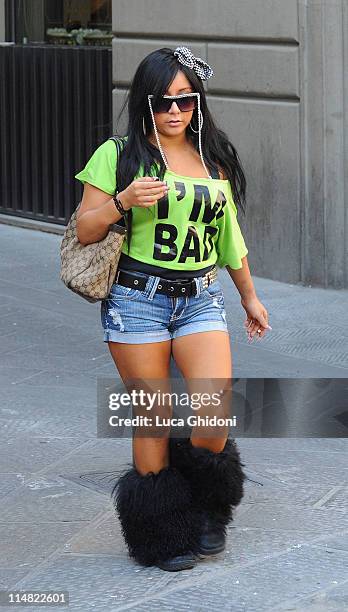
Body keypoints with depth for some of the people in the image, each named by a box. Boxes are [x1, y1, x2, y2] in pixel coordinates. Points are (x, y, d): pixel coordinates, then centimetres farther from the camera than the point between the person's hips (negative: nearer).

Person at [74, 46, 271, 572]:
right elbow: (85, 232, -2)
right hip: (136, 299, -3)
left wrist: (250, 296, 28)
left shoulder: (215, 159, 11)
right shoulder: (119, 155, -2)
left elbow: (229, 235, 22)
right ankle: (164, 533, 14)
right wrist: (122, 202, -20)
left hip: (200, 300, 3)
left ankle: (206, 509, 14)